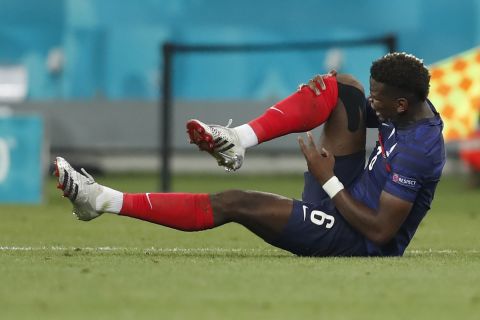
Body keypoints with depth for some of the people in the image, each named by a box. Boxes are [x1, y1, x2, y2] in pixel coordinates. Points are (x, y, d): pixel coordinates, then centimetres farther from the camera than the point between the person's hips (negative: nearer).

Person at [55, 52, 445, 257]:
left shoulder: (416, 150, -30)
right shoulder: (414, 105, -3)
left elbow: (381, 231, -30)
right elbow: (365, 110, 18)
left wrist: (328, 180, -23)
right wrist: (325, 89, -5)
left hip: (356, 241, -9)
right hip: (349, 197, 9)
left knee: (234, 203, -18)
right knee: (343, 87, -4)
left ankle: (104, 200, -18)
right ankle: (240, 140, -12)